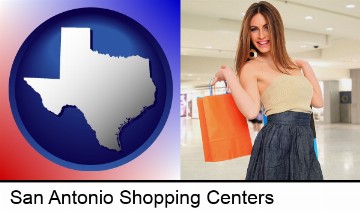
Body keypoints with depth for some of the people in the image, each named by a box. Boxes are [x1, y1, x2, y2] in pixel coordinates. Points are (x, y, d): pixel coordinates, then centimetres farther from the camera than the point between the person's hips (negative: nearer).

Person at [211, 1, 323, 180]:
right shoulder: (251, 67, -4)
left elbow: (318, 102, 11)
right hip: (276, 143, -6)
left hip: (305, 143, 6)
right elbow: (251, 111, -19)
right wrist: (228, 74, -15)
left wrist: (305, 66, 13)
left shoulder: (293, 64, 15)